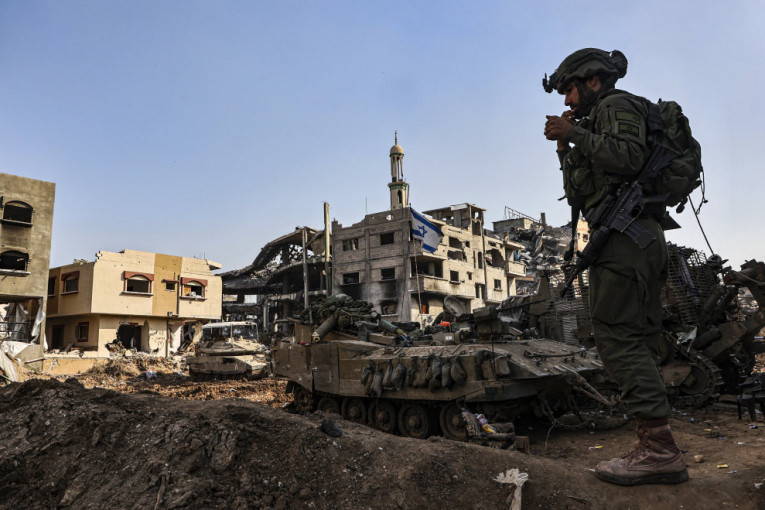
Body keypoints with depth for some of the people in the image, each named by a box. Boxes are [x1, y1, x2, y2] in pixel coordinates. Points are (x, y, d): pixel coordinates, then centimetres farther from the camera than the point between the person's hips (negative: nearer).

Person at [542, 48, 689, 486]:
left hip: (623, 233, -10)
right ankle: (658, 451, 5)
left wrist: (575, 132, -8)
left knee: (617, 337, -14)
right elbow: (579, 195, 25)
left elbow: (630, 158, -17)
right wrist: (565, 148, 20)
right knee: (639, 343, 4)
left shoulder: (616, 104, 4)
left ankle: (659, 445, -15)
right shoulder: (596, 127, 31)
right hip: (646, 237, 10)